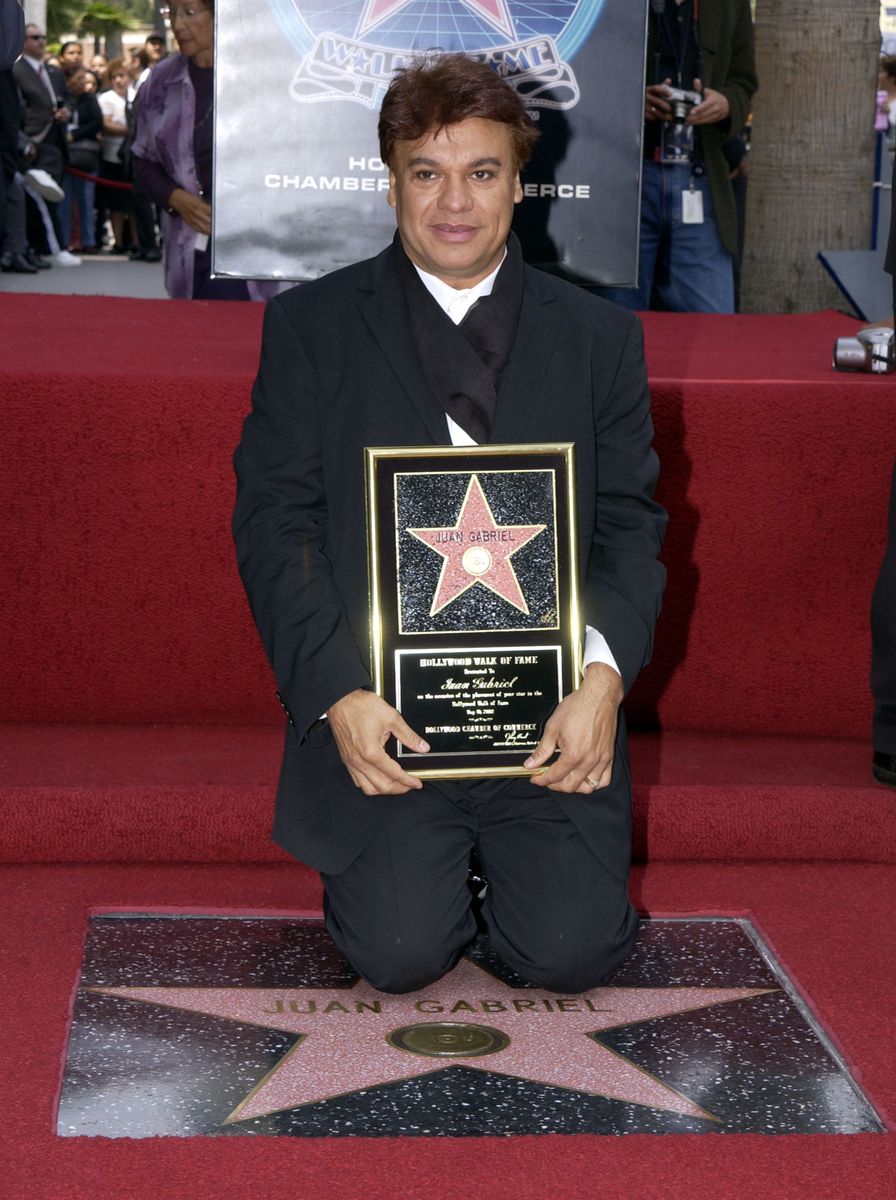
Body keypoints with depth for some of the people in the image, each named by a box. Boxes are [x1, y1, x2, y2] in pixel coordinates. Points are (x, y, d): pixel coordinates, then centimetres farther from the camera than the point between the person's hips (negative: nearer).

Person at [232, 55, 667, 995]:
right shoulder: (309, 327, 5)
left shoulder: (600, 337, 10)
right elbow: (273, 522, -1)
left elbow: (630, 523, 5)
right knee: (399, 951, -15)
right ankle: (425, 863, 21)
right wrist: (338, 695, -15)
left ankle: (506, 860, 22)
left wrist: (603, 676, -14)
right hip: (378, 701, -1)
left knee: (571, 949, -13)